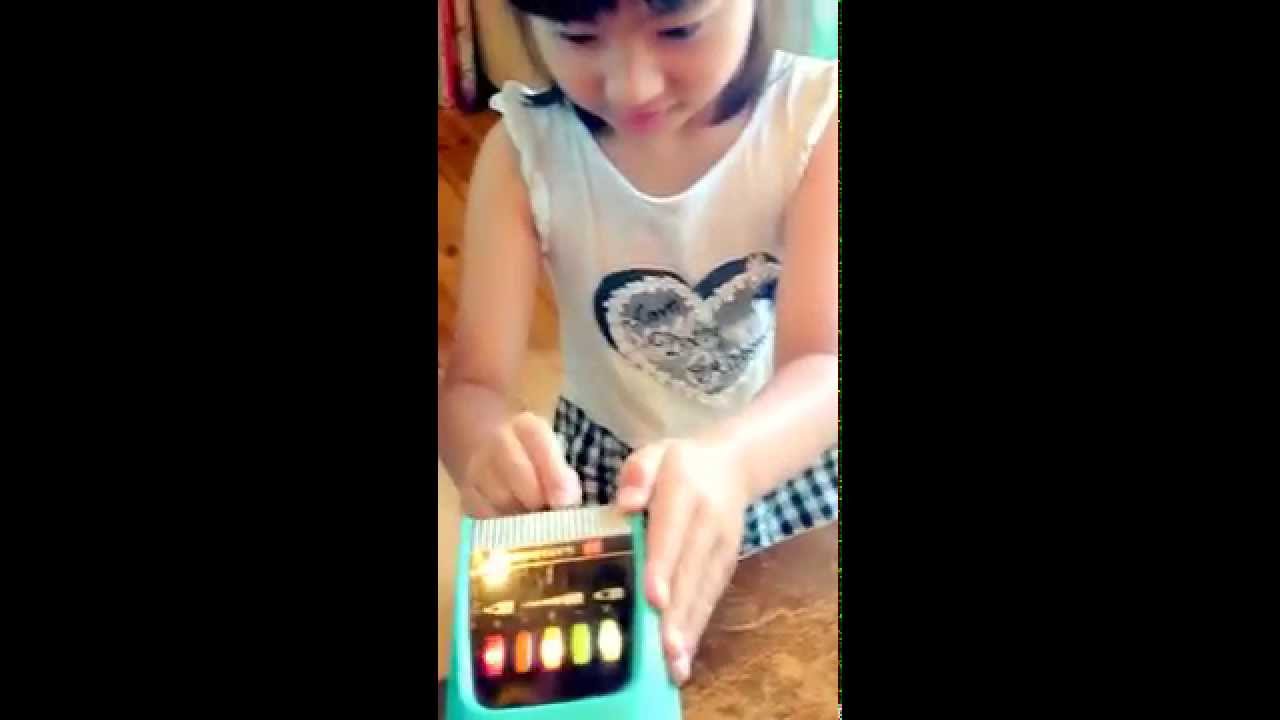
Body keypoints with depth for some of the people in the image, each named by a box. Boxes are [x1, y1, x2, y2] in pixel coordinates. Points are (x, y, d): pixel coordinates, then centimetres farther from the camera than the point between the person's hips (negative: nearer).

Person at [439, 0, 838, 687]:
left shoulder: (817, 115, -20)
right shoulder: (523, 150, -17)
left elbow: (822, 361, -30)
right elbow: (473, 383, -21)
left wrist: (730, 459, -53)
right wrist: (488, 454, -45)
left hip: (789, 464, 0)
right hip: (605, 482, 1)